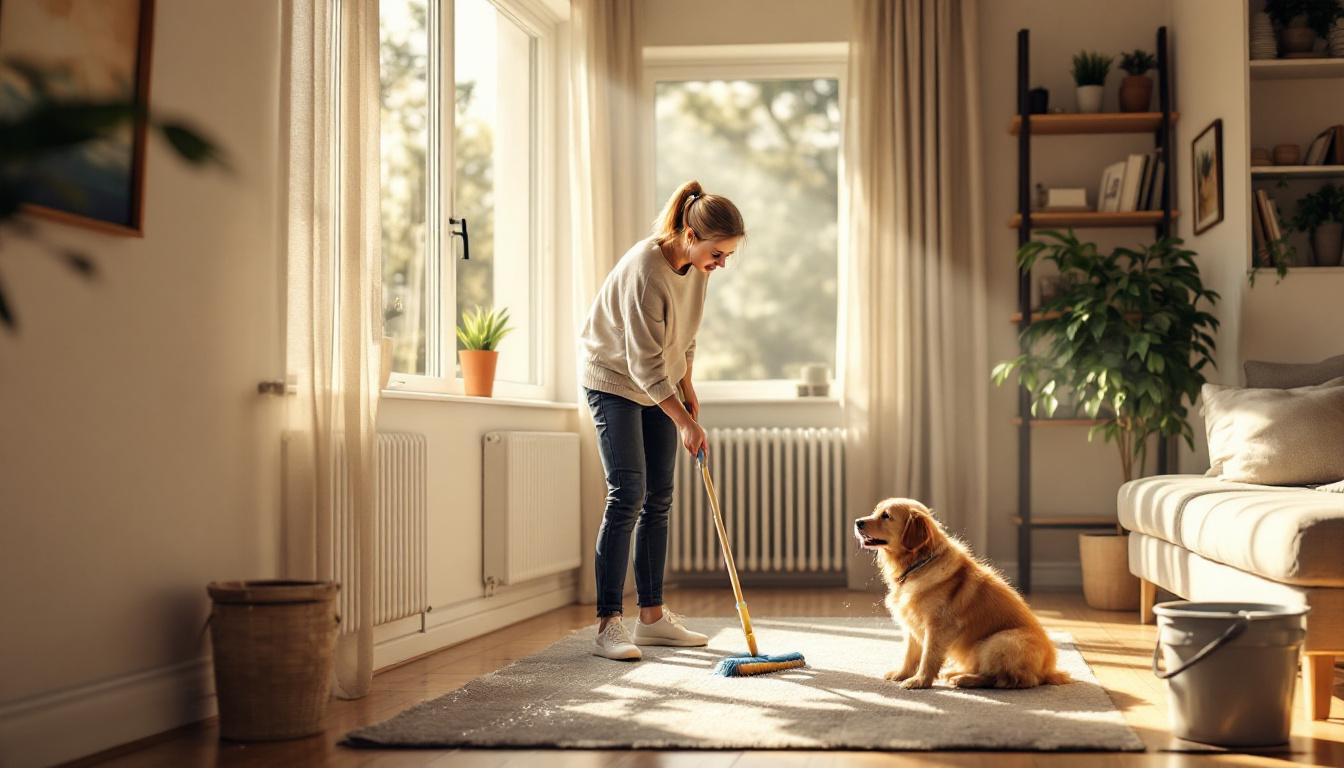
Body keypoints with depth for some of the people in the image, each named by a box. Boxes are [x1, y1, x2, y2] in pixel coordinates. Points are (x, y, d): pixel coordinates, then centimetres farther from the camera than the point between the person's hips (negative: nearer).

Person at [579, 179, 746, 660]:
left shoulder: (697, 264, -6)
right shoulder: (645, 270, -31)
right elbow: (644, 363, -28)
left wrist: (687, 385, 12)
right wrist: (684, 422, -25)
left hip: (659, 385, 8)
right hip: (615, 380, -8)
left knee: (659, 499, 6)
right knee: (626, 495, -15)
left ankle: (652, 617, 12)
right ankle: (608, 625, -12)